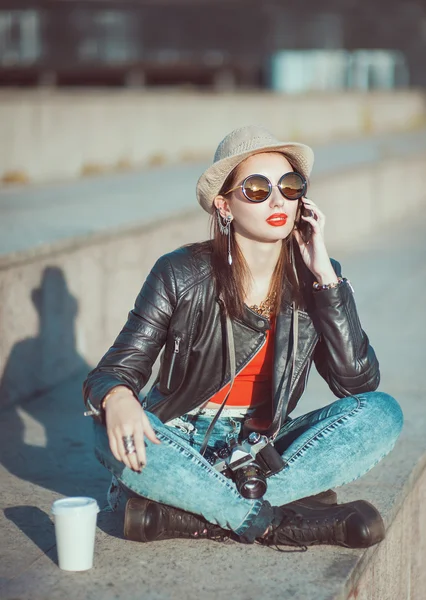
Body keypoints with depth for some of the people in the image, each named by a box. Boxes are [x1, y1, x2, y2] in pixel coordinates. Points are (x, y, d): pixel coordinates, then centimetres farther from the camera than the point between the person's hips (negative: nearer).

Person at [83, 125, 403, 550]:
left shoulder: (314, 278, -2)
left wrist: (323, 273, -16)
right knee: (113, 433, -34)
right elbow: (115, 369, -10)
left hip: (265, 450, 3)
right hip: (181, 446, -2)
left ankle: (182, 512, -30)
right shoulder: (180, 275, -9)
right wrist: (117, 398, -36)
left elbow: (358, 382, -12)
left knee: (382, 414, -22)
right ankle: (284, 522, -31)